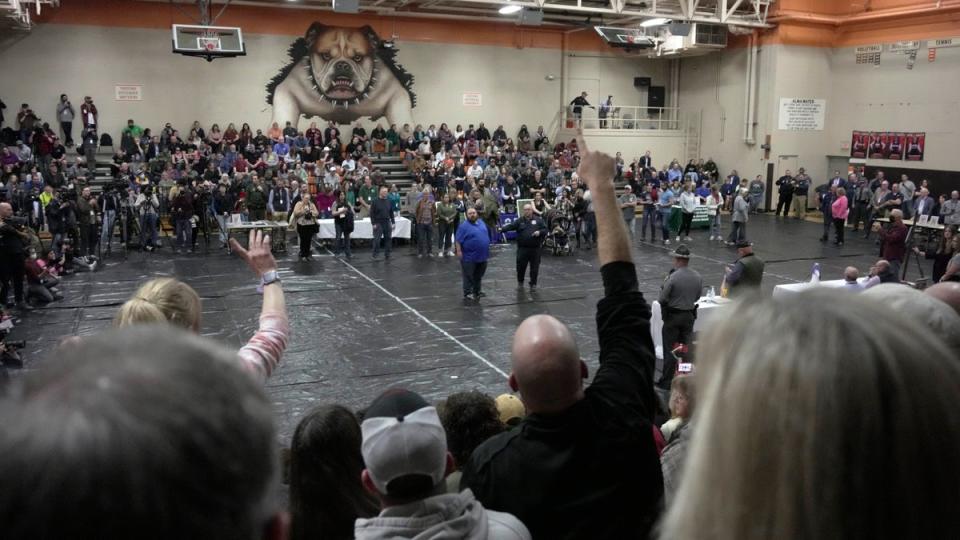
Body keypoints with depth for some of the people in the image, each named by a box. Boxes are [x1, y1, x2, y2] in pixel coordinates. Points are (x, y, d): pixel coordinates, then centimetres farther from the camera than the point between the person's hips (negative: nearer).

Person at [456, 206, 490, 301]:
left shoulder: (481, 222, 9)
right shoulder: (464, 226, -11)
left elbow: (486, 236, 19)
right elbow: (458, 240, -14)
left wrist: (486, 249, 18)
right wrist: (459, 251, -20)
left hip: (482, 255, 6)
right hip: (469, 257, -6)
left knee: (479, 276, 16)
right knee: (469, 277, 3)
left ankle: (477, 292, 28)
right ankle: (467, 293, 12)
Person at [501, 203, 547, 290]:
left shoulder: (538, 220, 4)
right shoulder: (519, 221, 3)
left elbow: (545, 229, 4)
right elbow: (511, 226, -11)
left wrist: (539, 232, -18)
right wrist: (502, 229, -30)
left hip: (535, 248, 0)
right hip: (522, 248, 0)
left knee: (534, 268, 4)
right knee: (520, 266, 6)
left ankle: (533, 284, 18)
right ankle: (520, 282, 29)